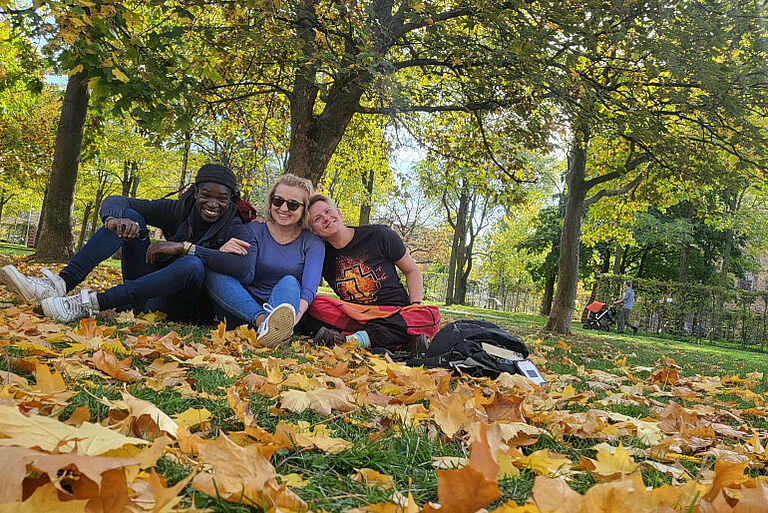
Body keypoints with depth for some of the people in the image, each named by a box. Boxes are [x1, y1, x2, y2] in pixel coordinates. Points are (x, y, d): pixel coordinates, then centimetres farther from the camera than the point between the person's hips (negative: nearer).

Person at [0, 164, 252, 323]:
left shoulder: (233, 228, -10)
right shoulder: (179, 210, 1)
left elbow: (242, 266, -33)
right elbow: (115, 201, -1)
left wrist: (184, 247, -32)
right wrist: (114, 217, -27)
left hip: (177, 307, -4)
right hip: (146, 290, 4)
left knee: (194, 263, -36)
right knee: (132, 217, -10)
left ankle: (93, 303, -36)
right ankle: (62, 283, -27)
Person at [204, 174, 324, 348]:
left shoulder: (312, 242, 7)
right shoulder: (255, 231, 9)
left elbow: (311, 282, -13)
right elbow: (246, 277, -3)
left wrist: (303, 303, -36)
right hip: (244, 311, 1)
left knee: (289, 282, -31)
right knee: (213, 273, -24)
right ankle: (263, 321, -48)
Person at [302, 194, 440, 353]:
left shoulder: (378, 235, 0)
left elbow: (412, 271, 7)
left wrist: (416, 306, -8)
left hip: (396, 313, -1)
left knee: (431, 316, -32)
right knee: (314, 305, -26)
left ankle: (350, 339, -38)